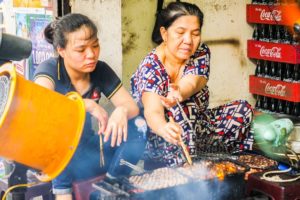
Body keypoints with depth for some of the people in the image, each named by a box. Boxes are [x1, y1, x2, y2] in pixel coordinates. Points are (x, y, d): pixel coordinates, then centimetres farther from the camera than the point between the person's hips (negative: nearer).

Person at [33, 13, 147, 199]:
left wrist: (122, 111, -29)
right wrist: (89, 105, -37)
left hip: (85, 151, 5)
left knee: (138, 124, -12)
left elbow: (132, 106, -5)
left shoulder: (100, 70, -4)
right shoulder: (49, 69, -17)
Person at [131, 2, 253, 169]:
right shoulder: (150, 68, -19)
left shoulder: (202, 53, -7)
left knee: (243, 109, -14)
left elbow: (191, 84, -28)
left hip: (197, 127, 5)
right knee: (182, 110, -34)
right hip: (159, 141, -4)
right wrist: (164, 128, -61)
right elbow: (152, 112, -36)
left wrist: (178, 95, -54)